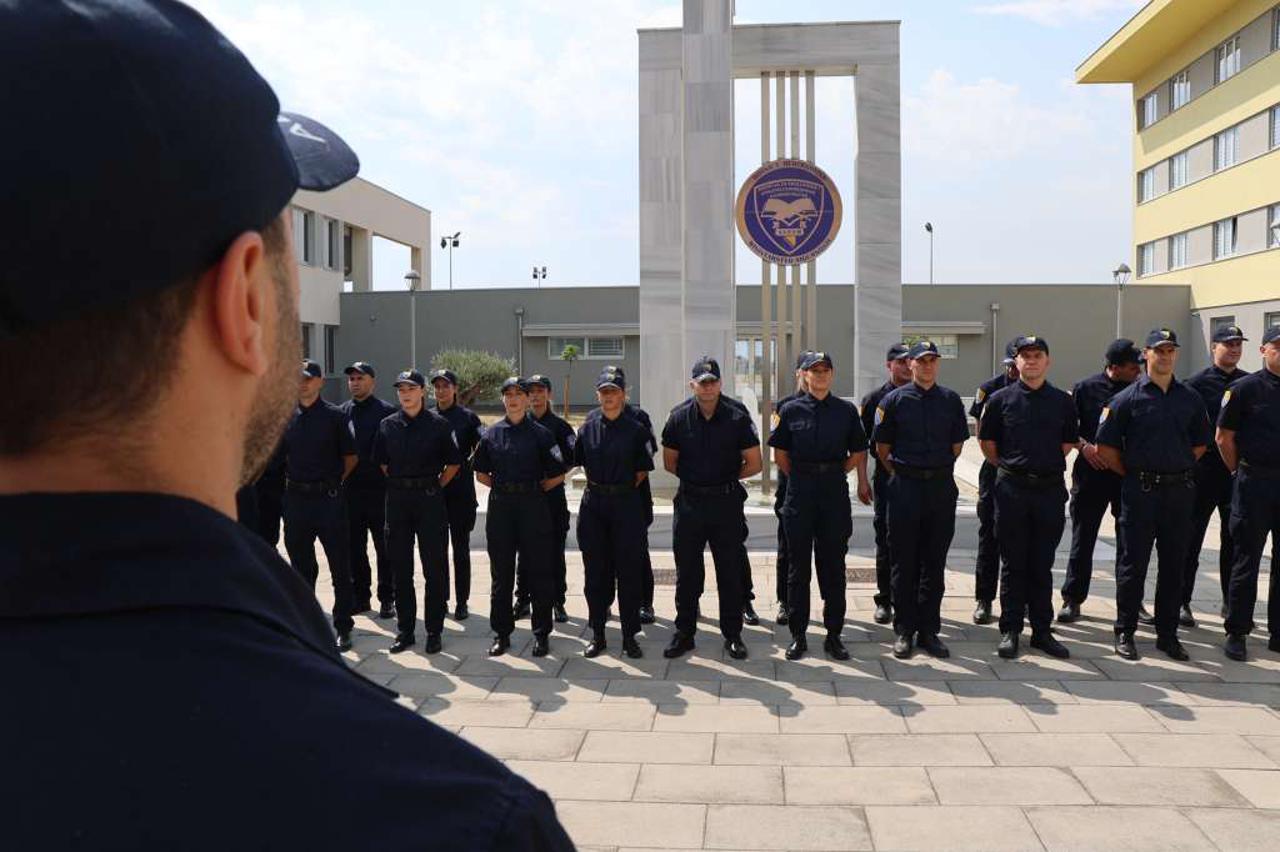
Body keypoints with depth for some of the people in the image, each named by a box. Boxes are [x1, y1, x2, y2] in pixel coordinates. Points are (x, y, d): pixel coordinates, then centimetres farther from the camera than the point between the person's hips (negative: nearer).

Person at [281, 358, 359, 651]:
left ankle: (343, 627, 10)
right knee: (301, 566, 13)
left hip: (328, 498, -4)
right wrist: (295, 479, 10)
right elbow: (282, 456, 19)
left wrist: (332, 482, 5)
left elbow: (350, 457, 3)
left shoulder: (335, 416, -3)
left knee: (340, 568, 1)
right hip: (295, 498, 4)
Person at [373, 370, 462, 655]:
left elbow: (454, 463, 4)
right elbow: (381, 462, 17)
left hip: (429, 498, -3)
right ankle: (404, 630, 18)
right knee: (401, 568, 8)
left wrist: (436, 486, 1)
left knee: (435, 569, 1)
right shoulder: (387, 425, 7)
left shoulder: (438, 424, -2)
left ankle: (434, 631, 11)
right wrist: (398, 483, 9)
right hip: (397, 500, 3)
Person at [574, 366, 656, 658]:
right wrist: (599, 486, 9)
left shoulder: (636, 429, -3)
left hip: (627, 505, -2)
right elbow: (578, 463, 13)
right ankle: (597, 635, 19)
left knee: (629, 571, 2)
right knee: (595, 571, 7)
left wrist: (623, 489, 4)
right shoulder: (587, 428, 5)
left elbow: (642, 472, 2)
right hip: (594, 505, 3)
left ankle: (629, 636, 14)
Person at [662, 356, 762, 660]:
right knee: (687, 573, 9)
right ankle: (684, 633, 21)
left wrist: (726, 478, 3)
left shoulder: (737, 417, -4)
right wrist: (696, 478, 5)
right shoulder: (679, 417, 0)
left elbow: (754, 464, 1)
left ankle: (732, 635, 19)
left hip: (727, 502, -1)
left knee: (730, 573, 6)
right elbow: (670, 463, 10)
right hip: (689, 502, 1)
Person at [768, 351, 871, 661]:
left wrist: (833, 473, 4)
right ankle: (798, 635, 13)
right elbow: (781, 455, 7)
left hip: (835, 490, 1)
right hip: (800, 492, -1)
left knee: (833, 565, 5)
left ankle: (834, 635, 16)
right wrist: (802, 478, 4)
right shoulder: (791, 410, 3)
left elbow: (858, 452, 10)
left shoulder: (846, 410, 6)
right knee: (798, 564, 4)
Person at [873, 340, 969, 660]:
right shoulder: (893, 400, 0)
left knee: (935, 564, 8)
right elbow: (882, 449, 5)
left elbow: (957, 445, 15)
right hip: (905, 488, -2)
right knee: (904, 564, 3)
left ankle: (928, 630, 17)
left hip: (942, 487, 2)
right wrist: (902, 474, 5)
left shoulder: (951, 400, 7)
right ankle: (904, 631, 12)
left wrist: (937, 471, 12)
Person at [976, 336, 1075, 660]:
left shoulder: (1062, 401, 7)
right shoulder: (1001, 399, 1)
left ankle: (1042, 630, 18)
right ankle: (1010, 630, 11)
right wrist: (1007, 467, 8)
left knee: (1042, 565, 9)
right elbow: (987, 442, 7)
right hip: (1012, 489, -2)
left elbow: (1069, 443, 16)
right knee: (1013, 564, 4)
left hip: (1051, 490, 2)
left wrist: (1048, 465, 12)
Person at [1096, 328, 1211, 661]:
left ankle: (1168, 633, 20)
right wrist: (1133, 474, 1)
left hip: (1180, 491, 4)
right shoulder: (1128, 398, -3)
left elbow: (1200, 443, 20)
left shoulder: (1190, 398, 9)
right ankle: (1125, 632, 12)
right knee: (1133, 563, 2)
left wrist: (1178, 470, 12)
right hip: (1140, 490, -4)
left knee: (1174, 564, 9)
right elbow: (1106, 447, -2)